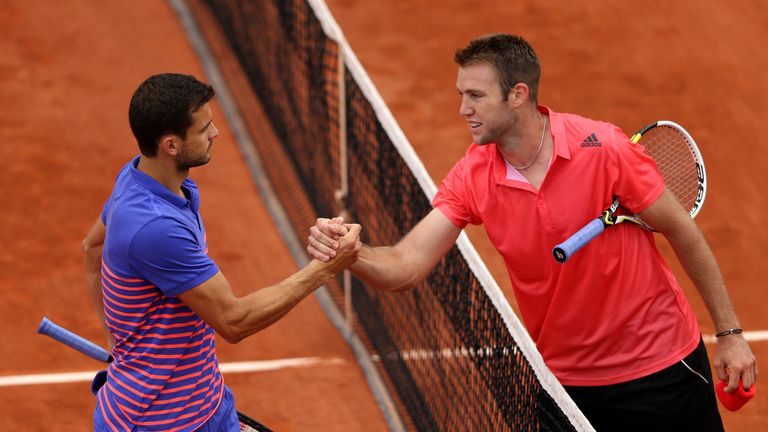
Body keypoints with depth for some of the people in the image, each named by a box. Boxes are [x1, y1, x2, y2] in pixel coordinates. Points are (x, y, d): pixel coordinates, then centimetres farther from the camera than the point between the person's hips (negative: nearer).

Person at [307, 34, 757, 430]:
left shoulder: (603, 147, -19)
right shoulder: (471, 179, -9)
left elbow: (683, 233, -8)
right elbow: (404, 268, -15)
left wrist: (730, 333, -5)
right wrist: (349, 251, -37)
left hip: (660, 368, -3)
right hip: (567, 381, 3)